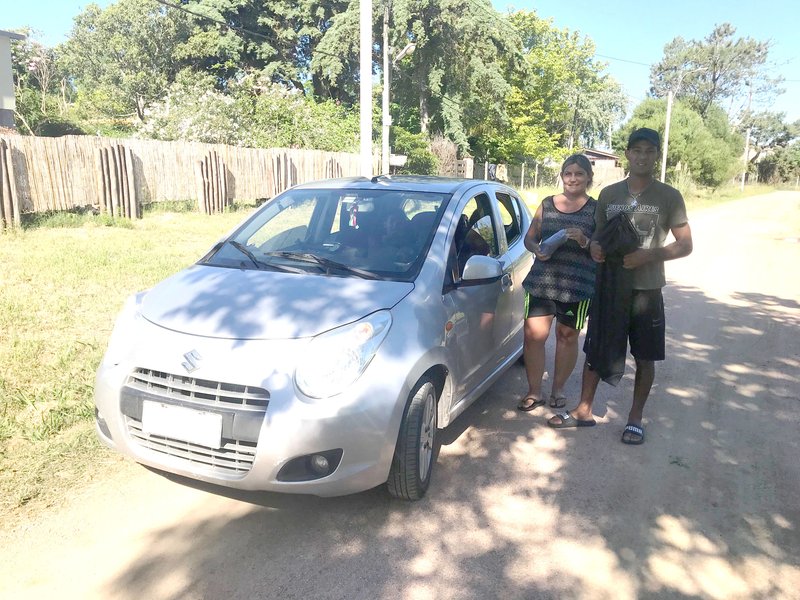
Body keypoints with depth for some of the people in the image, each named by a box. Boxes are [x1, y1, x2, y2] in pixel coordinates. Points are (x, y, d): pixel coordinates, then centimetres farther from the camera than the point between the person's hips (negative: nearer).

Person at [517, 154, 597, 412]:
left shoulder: (595, 209, 2)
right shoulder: (547, 204, 10)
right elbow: (529, 238, 13)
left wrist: (584, 241, -21)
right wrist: (536, 249, -9)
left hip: (577, 285, -2)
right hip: (541, 281, 2)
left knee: (567, 336, 10)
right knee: (533, 335, -3)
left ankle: (558, 389, 28)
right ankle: (534, 392, 11)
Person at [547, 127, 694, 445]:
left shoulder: (669, 197, -3)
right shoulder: (608, 194, 6)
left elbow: (685, 246, -3)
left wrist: (646, 255, -19)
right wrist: (595, 246, -7)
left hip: (646, 290, -2)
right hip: (608, 286, 3)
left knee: (645, 357, 7)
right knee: (594, 350, 8)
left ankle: (635, 417, 23)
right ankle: (583, 410, 22)